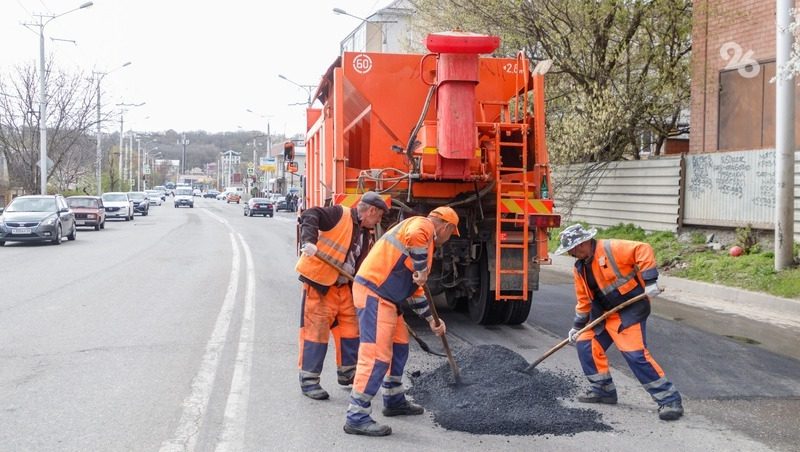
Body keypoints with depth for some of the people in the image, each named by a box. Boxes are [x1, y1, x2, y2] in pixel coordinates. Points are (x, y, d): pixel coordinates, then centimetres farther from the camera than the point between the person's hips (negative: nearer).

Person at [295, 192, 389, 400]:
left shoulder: (368, 236, 13)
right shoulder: (340, 215, -10)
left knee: (350, 328, 14)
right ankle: (309, 380, 4)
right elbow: (309, 216, -21)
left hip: (344, 287, 8)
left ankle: (348, 373, 32)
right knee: (316, 330, -5)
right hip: (319, 283, -8)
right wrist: (309, 241, -36)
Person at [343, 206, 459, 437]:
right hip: (373, 292, -11)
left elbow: (415, 289, 31)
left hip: (386, 297, 11)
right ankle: (357, 417, -10)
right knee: (377, 355, -13)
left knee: (399, 345, 22)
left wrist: (431, 320, 31)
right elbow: (414, 237, -32)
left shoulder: (426, 238, 25)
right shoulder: (423, 225, -4)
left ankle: (394, 401, 36)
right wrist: (422, 270, -21)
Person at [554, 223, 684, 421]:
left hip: (630, 310, -9)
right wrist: (577, 326, 17)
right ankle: (603, 390, 21)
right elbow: (584, 300, 17)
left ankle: (670, 400, -10)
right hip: (603, 314, 9)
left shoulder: (611, 249, -17)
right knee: (585, 344, 5)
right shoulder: (580, 268, 9)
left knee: (636, 355, -18)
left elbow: (643, 250, -24)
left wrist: (649, 281, -28)